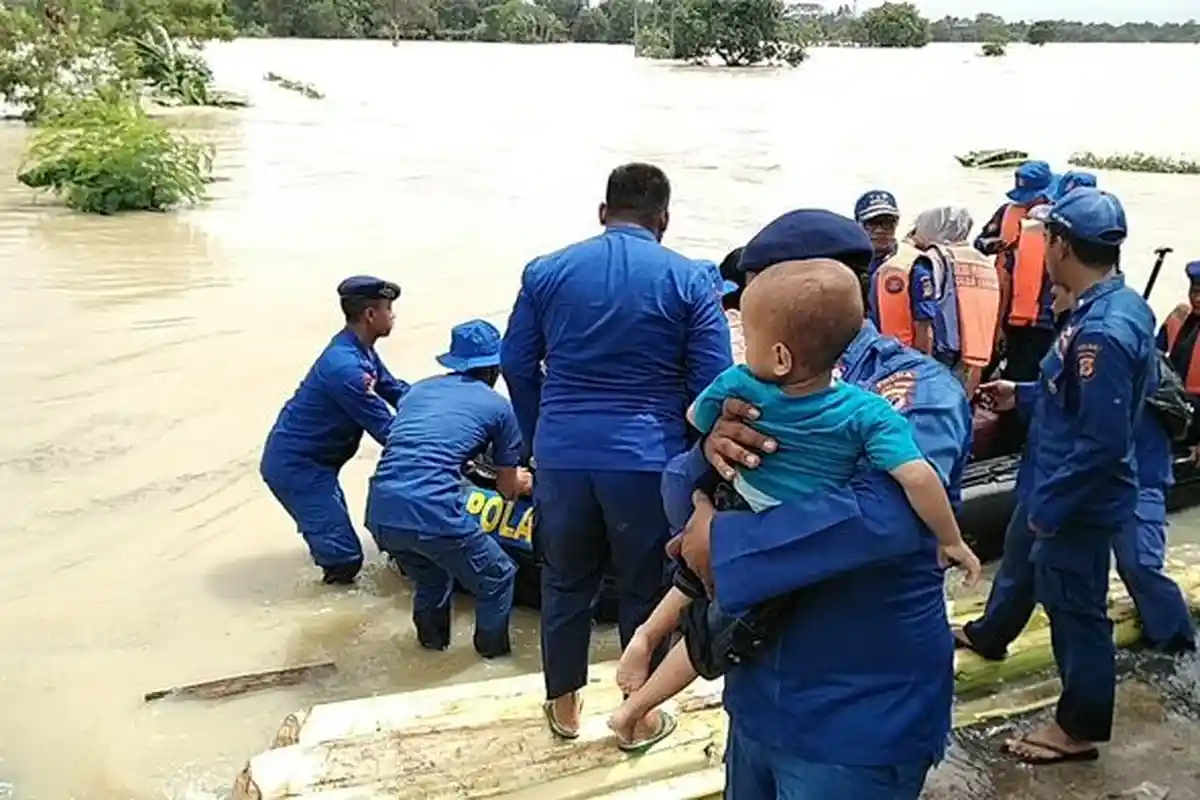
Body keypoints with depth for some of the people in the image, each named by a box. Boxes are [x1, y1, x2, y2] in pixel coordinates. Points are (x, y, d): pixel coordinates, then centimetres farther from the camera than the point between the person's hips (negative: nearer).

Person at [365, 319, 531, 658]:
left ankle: (431, 637, 44)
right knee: (497, 579, 20)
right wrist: (522, 482, 47)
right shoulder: (498, 406, 11)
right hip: (433, 513, -6)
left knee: (430, 577, 35)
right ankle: (493, 649, 30)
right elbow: (508, 490, 22)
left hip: (380, 513, 6)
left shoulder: (419, 389, 24)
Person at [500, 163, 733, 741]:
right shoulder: (689, 280, -4)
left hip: (563, 455, 2)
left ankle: (563, 704, 33)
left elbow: (516, 364, 7)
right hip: (648, 459, -2)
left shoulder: (546, 272, 3)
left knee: (565, 582, 19)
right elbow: (712, 382, -5)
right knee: (645, 590, 14)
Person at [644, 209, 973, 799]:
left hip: (862, 718, -6)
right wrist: (711, 452, -20)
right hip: (756, 698, 6)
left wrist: (723, 542, -28)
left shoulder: (919, 387, -15)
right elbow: (680, 498, 2)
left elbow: (890, 513, -34)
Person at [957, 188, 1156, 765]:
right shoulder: (1113, 306, 1)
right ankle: (989, 634, 58)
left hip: (1076, 502, -10)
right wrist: (1022, 396, 15)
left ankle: (1081, 727, 27)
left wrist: (1049, 504, -23)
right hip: (1055, 485, 10)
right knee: (1020, 560, 31)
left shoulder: (1103, 331, -32)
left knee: (1074, 607, 7)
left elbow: (1104, 441, -31)